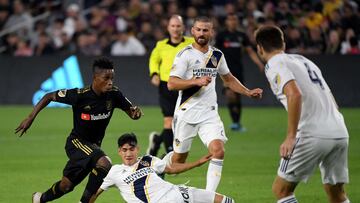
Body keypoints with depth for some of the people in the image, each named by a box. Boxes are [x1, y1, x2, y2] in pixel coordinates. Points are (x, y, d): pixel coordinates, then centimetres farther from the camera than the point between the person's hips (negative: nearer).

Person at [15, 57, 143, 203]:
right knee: (104, 164, -31)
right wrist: (30, 118, -13)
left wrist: (136, 113, -26)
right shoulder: (80, 95, -24)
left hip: (94, 146, 5)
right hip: (77, 141, -5)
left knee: (66, 186, 13)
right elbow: (49, 96, -11)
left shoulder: (114, 95, -13)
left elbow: (131, 111, -1)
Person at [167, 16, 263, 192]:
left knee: (218, 151, -18)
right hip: (186, 113, -4)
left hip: (209, 114, 4)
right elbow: (171, 84, -17)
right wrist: (196, 81, -26)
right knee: (179, 158, 6)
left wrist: (248, 92, 17)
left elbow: (228, 79, 27)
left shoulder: (217, 55, 10)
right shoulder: (185, 54, -8)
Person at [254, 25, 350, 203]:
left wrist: (291, 137, -18)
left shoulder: (274, 64, 1)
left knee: (281, 189, 3)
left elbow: (295, 94, -18)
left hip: (313, 135, -7)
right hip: (340, 133, 7)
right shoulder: (303, 60, 26)